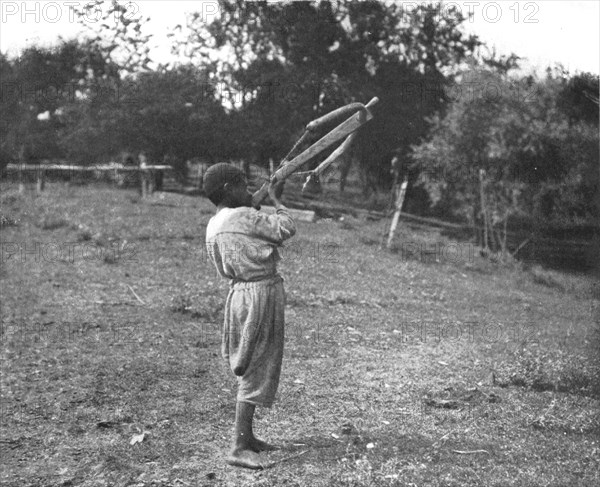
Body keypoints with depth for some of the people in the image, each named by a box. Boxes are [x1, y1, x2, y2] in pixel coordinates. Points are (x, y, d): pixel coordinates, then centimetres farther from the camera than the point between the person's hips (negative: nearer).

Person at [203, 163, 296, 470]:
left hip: (242, 292, 9)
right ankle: (239, 448, -5)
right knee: (256, 371, -6)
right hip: (261, 293, -9)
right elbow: (286, 229, -11)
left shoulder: (213, 226, 10)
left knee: (248, 367, 17)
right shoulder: (243, 217, -15)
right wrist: (276, 199, 3)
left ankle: (247, 436, 27)